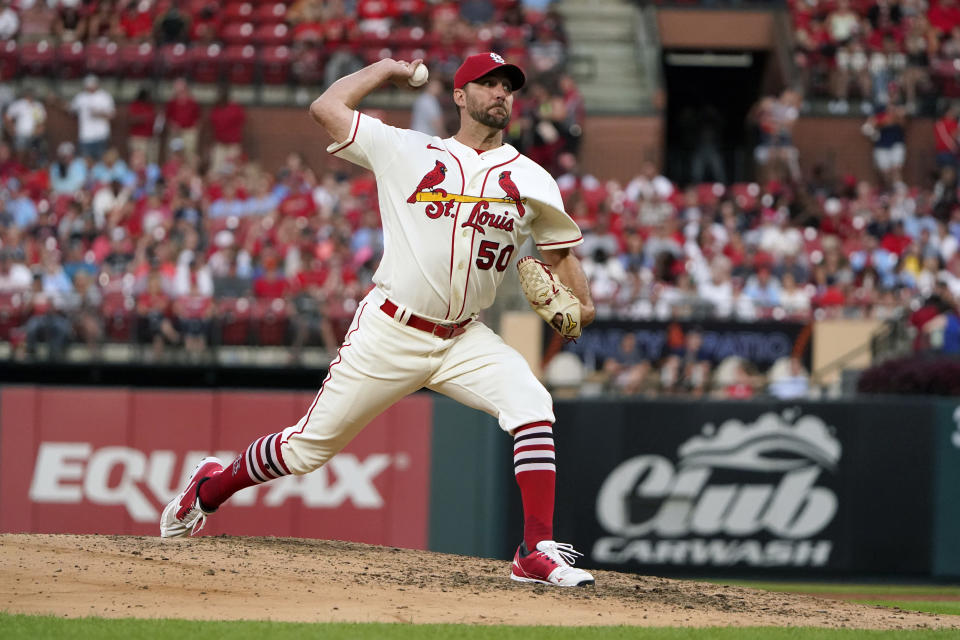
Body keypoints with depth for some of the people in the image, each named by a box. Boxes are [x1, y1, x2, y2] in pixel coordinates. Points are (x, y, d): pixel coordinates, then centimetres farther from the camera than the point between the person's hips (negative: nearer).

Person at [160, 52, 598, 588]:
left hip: (464, 339, 2)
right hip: (390, 333, -2)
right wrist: (387, 69, 15)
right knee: (309, 446, 2)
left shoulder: (531, 180, 8)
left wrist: (581, 303, -2)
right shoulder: (409, 151, 2)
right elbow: (327, 107, 4)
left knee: (532, 407, -24)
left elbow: (560, 248, 17)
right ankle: (212, 487, 29)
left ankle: (538, 552, -22)